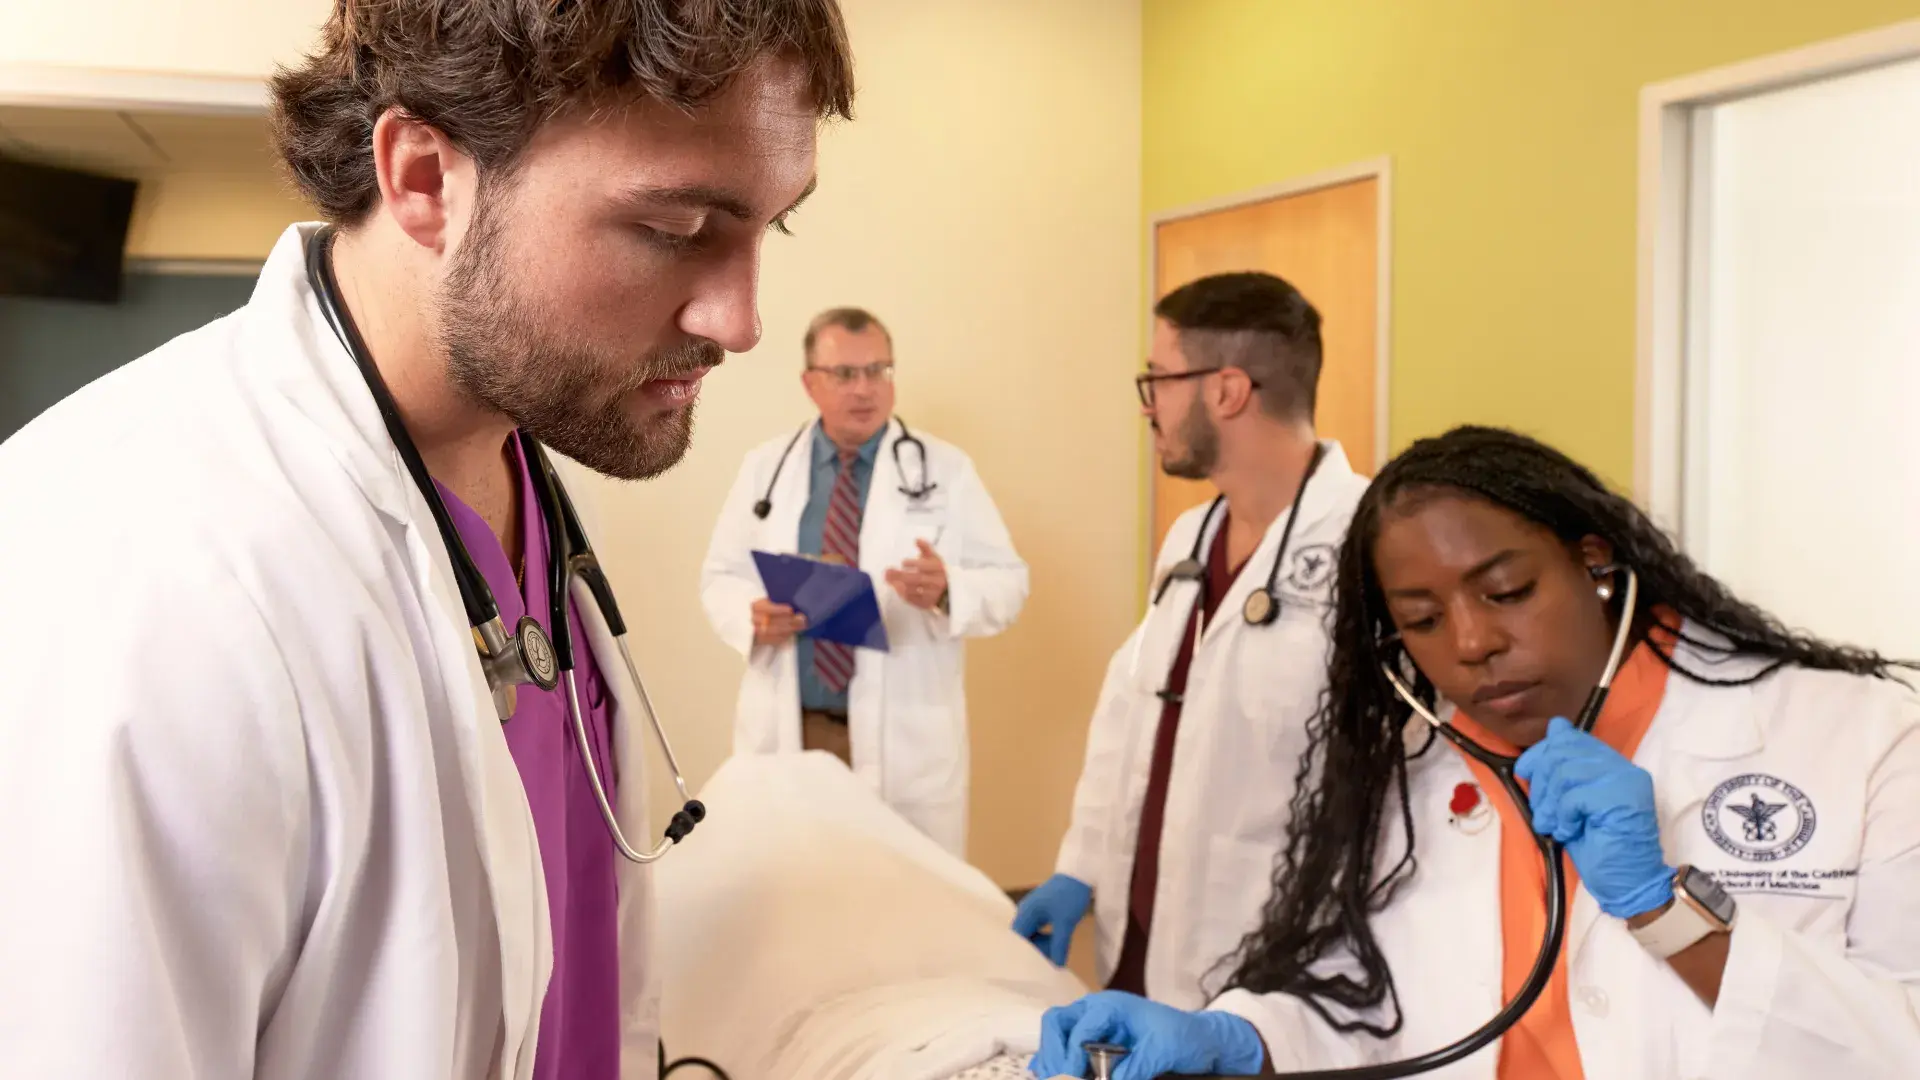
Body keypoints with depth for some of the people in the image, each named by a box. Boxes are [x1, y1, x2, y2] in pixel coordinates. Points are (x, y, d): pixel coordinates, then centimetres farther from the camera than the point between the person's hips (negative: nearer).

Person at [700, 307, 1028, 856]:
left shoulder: (945, 468, 1)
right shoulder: (764, 467, 7)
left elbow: (1007, 582, -2)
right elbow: (721, 577, 9)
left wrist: (946, 591, -24)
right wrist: (753, 615, -14)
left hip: (906, 739, -1)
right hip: (787, 731, 2)